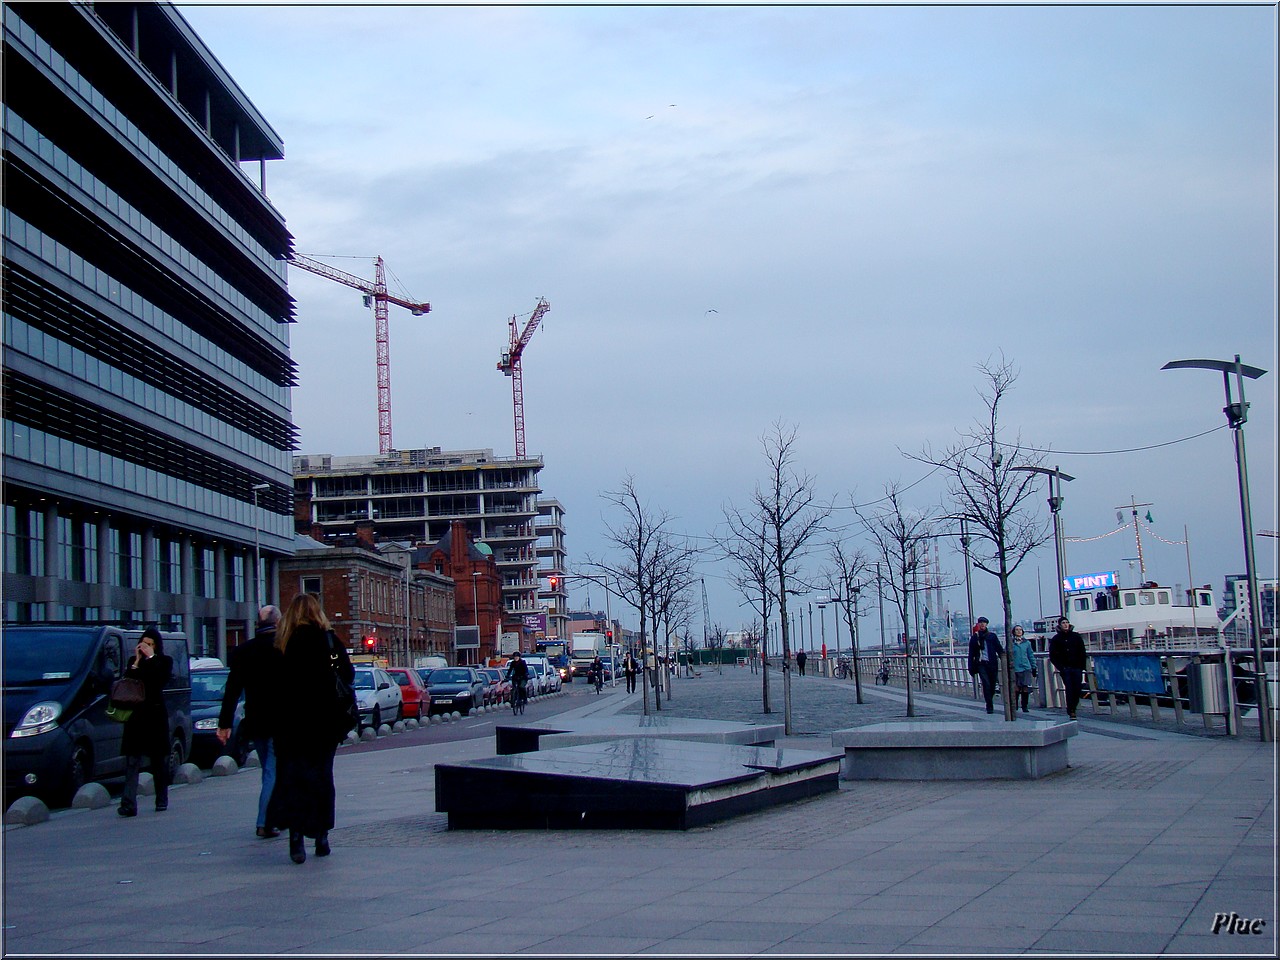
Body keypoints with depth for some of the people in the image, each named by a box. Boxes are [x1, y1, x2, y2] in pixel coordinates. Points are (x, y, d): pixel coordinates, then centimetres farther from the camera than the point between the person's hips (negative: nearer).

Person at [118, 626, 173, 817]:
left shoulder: (164, 661, 6)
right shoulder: (133, 662, 13)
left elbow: (162, 679, -13)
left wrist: (150, 657, -8)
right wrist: (137, 661, -5)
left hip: (156, 714, -1)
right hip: (135, 715, 1)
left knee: (159, 760, 7)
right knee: (132, 761, -8)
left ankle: (162, 800, 19)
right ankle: (128, 804, -16)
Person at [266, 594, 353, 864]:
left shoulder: (282, 642, 0)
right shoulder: (326, 638, -4)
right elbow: (348, 674, -5)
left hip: (289, 720, 0)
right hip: (322, 719, 0)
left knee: (292, 774, 0)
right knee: (320, 775, 13)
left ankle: (296, 835, -18)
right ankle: (321, 837, 17)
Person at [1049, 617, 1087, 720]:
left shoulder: (1076, 637, 9)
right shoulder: (1056, 639, 6)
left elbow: (1082, 653, 11)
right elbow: (1052, 656, 5)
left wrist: (1081, 666, 1)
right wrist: (1060, 667, -6)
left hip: (1077, 668, 2)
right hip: (1065, 668, -2)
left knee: (1077, 689, -3)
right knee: (1069, 689, -10)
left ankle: (1073, 708, 13)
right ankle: (1071, 711, -7)